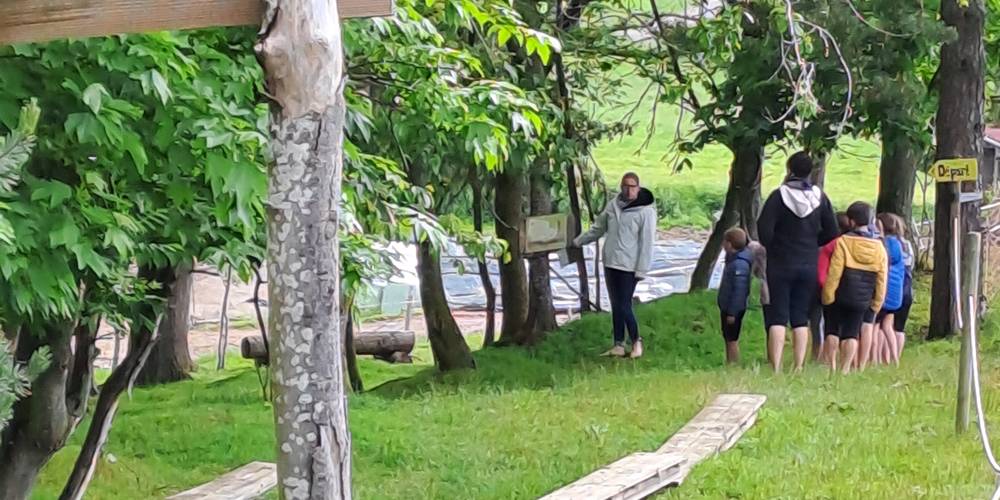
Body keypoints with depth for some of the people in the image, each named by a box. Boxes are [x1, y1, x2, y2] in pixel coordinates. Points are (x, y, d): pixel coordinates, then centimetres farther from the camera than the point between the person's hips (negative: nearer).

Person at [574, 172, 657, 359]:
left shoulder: (646, 211, -12)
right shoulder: (613, 205, 6)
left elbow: (646, 243, -13)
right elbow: (598, 228, 20)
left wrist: (641, 270, -15)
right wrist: (578, 241, 22)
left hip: (628, 266, -6)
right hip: (610, 264, 6)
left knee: (624, 306, -8)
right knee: (615, 306, 10)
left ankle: (636, 342, 11)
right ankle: (619, 345, 16)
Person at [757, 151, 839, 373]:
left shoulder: (779, 195, -12)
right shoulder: (819, 197, -1)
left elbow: (764, 228, -16)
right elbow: (831, 232, 2)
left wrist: (772, 247, 3)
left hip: (781, 265, -3)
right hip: (809, 265, 3)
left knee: (778, 316, -1)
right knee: (801, 317, 8)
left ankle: (776, 368, -9)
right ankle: (799, 367, 5)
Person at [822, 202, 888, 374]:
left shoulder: (843, 242, -11)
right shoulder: (879, 247, 2)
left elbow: (834, 273, -13)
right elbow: (882, 279, 4)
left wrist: (827, 296, -6)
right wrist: (877, 303, 11)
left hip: (840, 296, -3)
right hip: (862, 300, 3)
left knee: (833, 328, 11)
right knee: (852, 332, 7)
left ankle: (832, 365, 9)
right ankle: (846, 368, 0)